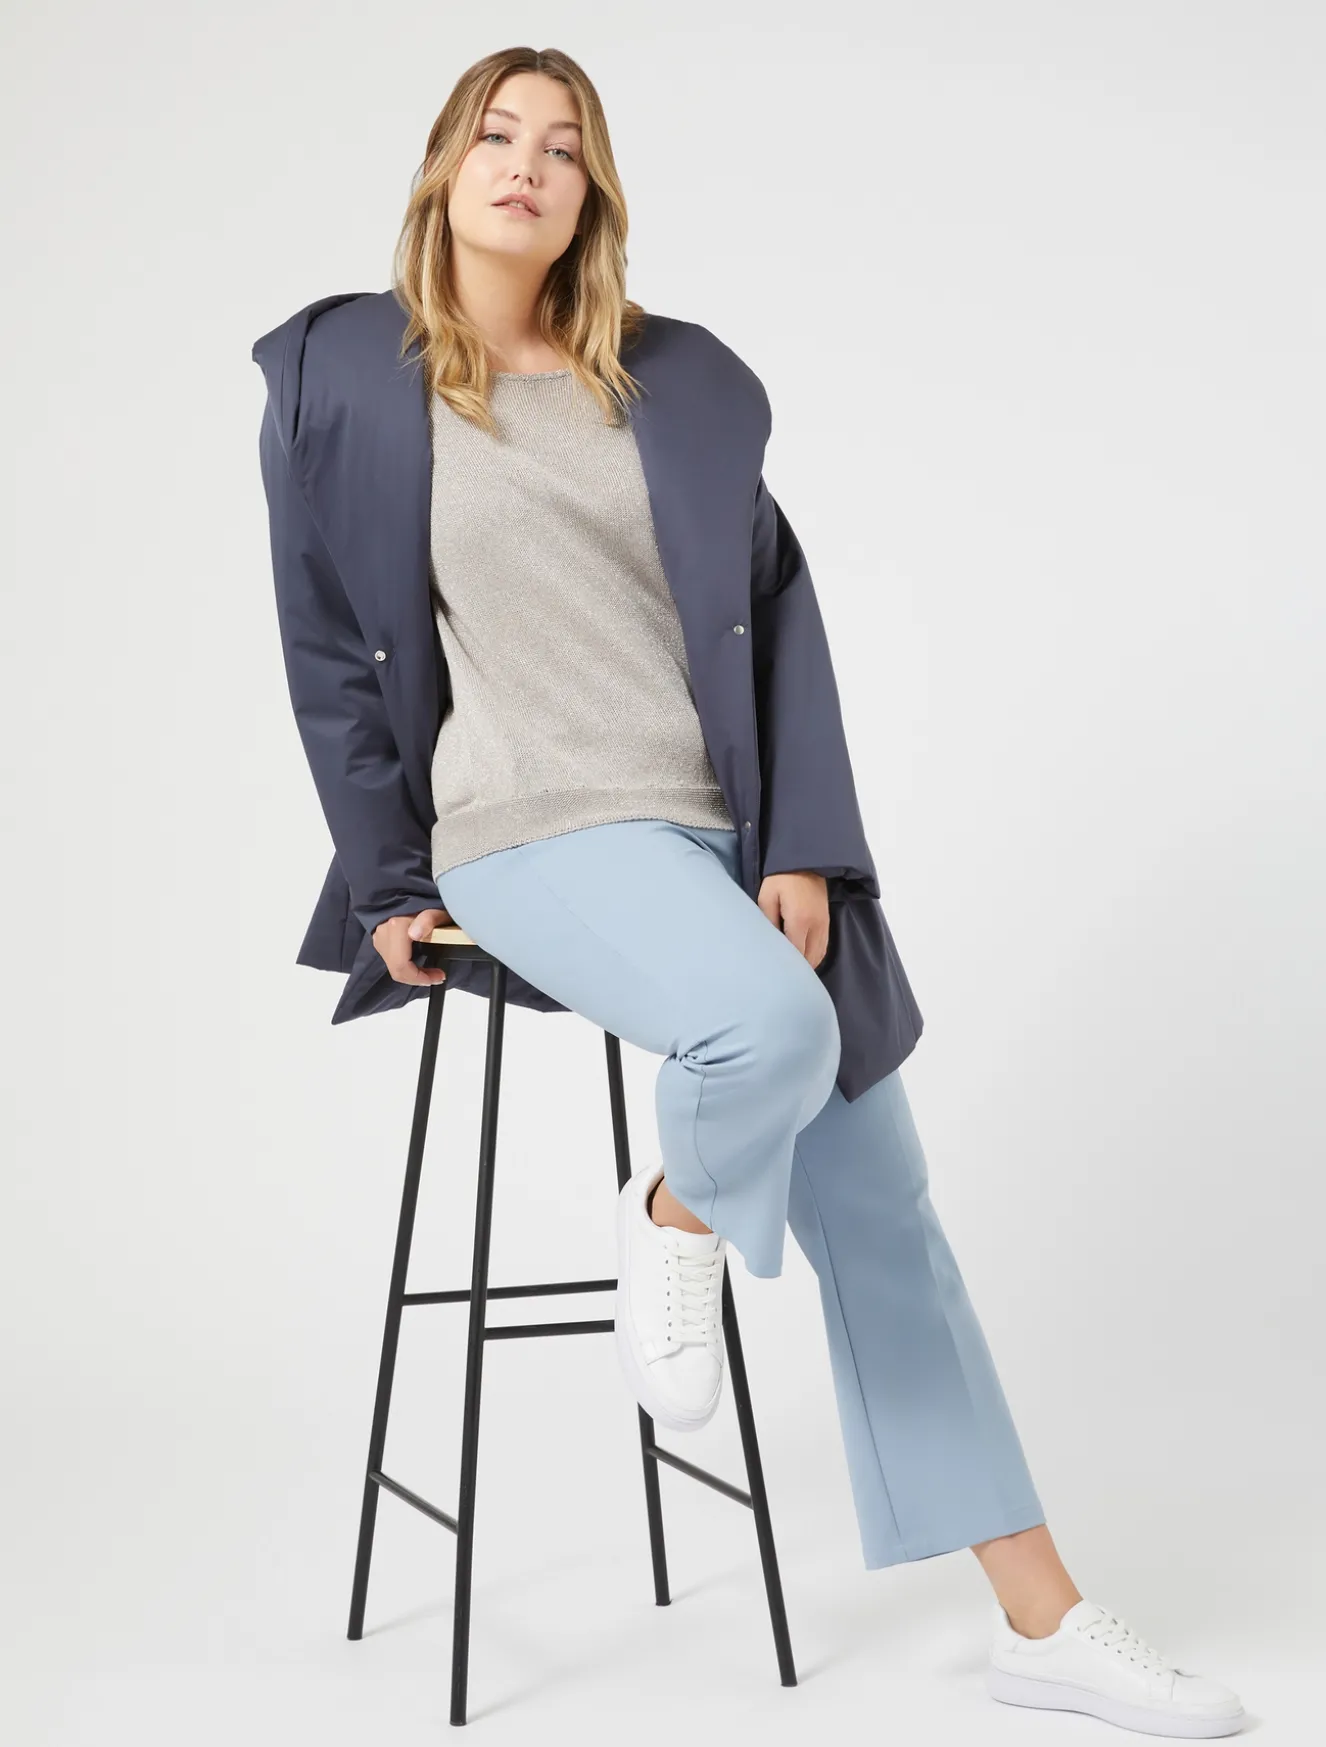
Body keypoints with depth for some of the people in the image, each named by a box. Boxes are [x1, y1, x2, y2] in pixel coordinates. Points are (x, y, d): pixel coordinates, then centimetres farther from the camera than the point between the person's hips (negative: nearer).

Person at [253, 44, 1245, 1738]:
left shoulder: (674, 378, 11)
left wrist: (804, 849, -5)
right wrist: (389, 886, 7)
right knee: (774, 1028, -34)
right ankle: (672, 1221, 2)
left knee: (877, 1199, 2)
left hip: (732, 832, 4)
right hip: (538, 834, -4)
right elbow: (332, 658, 8)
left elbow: (775, 608, 6)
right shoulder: (350, 382, 5)